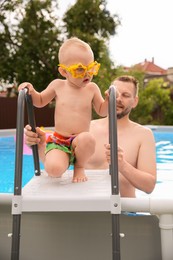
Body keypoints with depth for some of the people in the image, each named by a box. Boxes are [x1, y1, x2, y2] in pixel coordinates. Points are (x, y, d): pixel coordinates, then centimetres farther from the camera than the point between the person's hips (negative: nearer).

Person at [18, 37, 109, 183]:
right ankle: (65, 161, 9)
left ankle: (79, 166, -4)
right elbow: (40, 102, 17)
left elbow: (102, 111, 8)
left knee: (87, 138, -38)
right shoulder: (57, 85, 2)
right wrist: (31, 92, -3)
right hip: (58, 141, -1)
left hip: (79, 141, 1)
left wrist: (108, 100, -13)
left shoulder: (92, 88, 1)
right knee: (53, 169, -31)